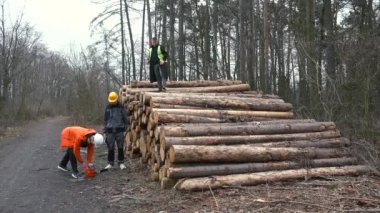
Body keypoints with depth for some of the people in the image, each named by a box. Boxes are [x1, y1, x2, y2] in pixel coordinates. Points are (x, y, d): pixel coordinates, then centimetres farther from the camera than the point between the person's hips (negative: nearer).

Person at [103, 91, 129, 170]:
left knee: (120, 147, 1)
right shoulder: (108, 108, 9)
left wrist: (125, 128, -1)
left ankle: (121, 163, 12)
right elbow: (105, 119, 15)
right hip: (110, 131, 2)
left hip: (119, 130, -2)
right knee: (110, 148, 4)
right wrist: (105, 131, 12)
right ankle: (110, 163, 15)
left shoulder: (121, 107, 1)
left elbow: (125, 119, 5)